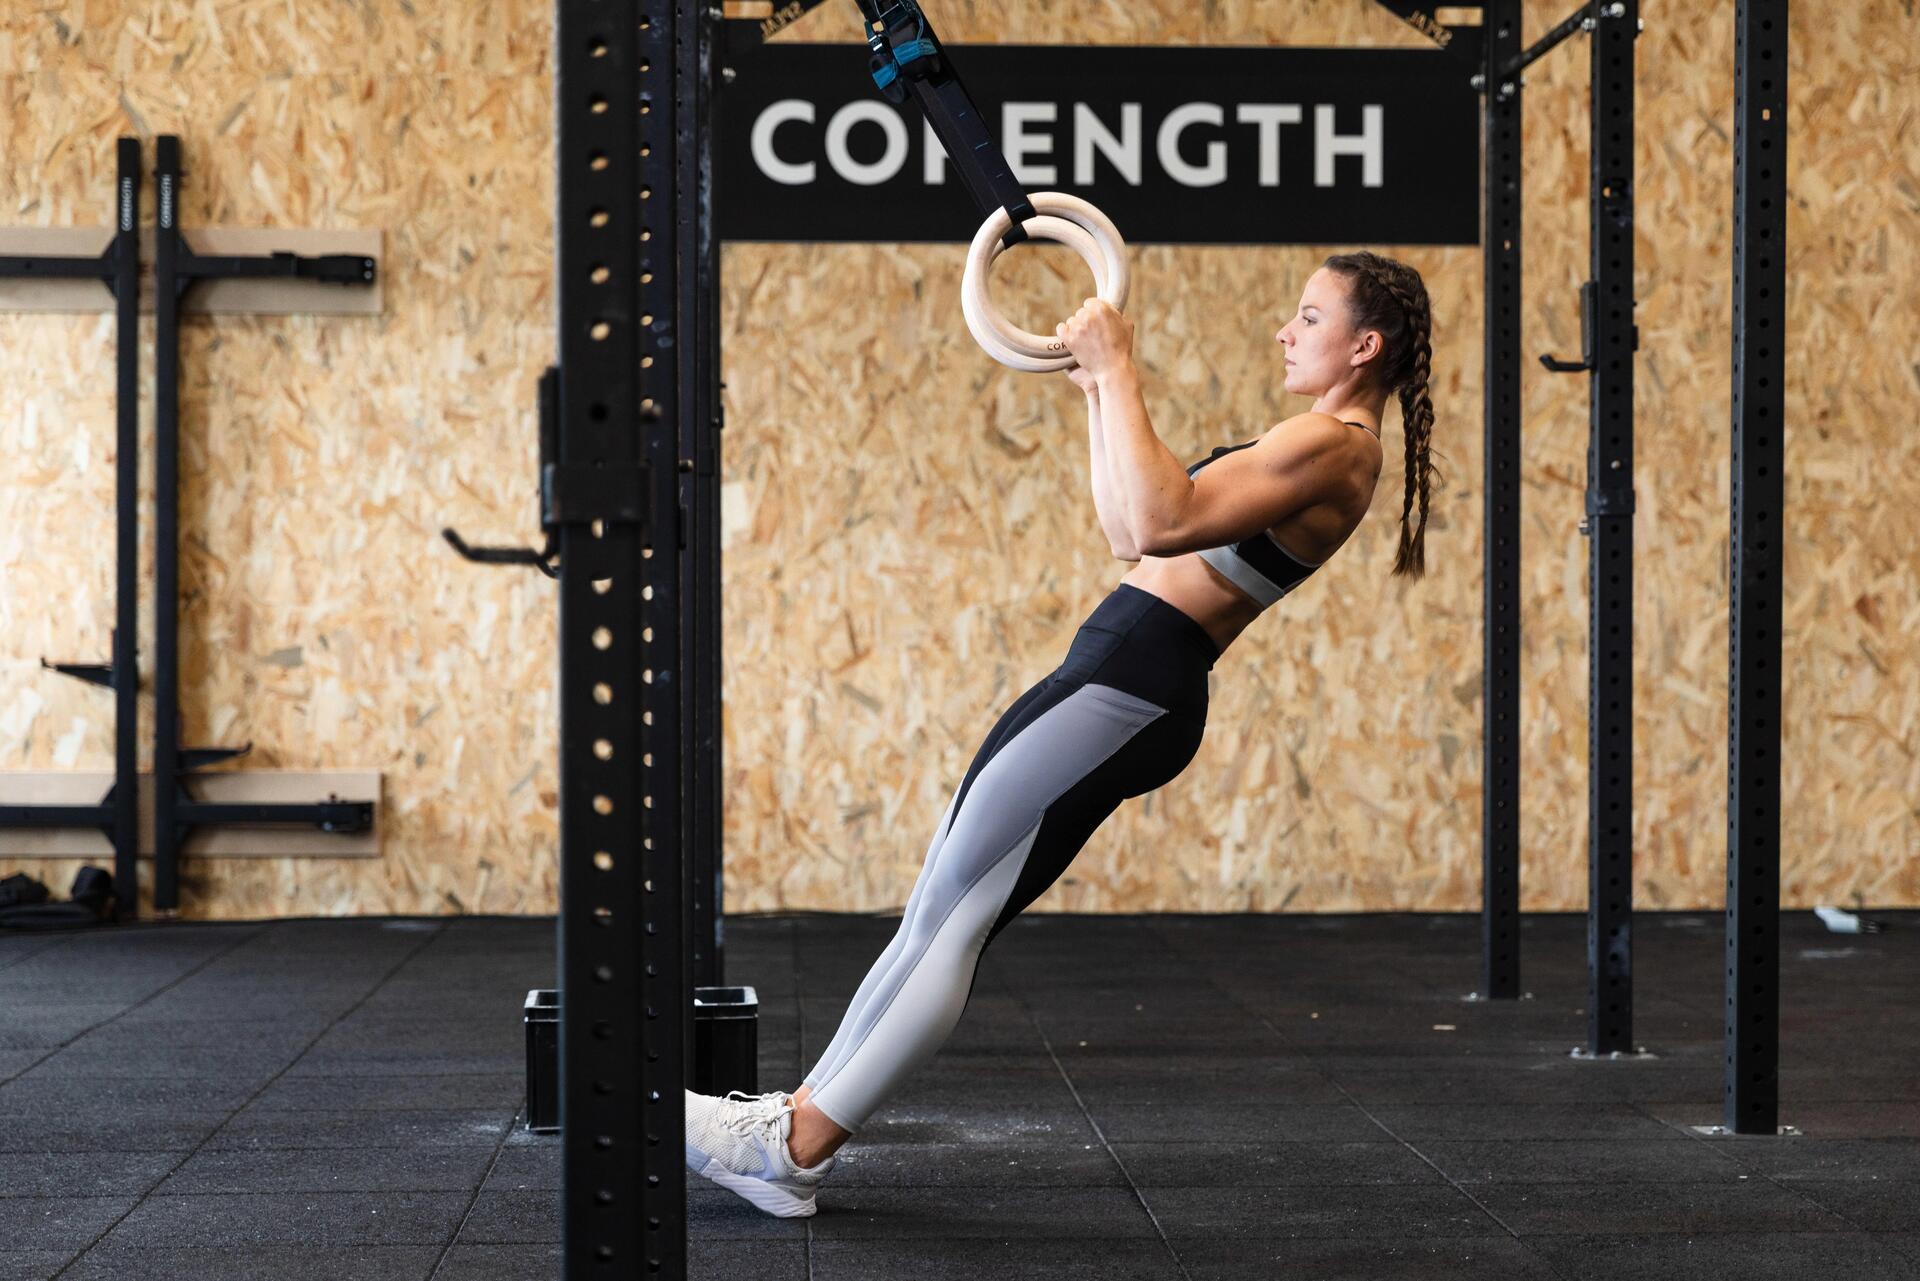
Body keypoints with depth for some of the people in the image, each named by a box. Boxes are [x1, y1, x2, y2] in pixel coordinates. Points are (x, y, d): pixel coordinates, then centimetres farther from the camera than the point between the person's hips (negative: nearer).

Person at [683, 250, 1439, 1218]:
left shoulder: (1334, 445, -11)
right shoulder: (1313, 447, 21)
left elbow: (1159, 524, -25)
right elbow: (1128, 534, 27)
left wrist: (1119, 372, -18)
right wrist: (1098, 393, 24)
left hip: (1132, 690, -10)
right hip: (1113, 670, 10)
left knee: (949, 916, -9)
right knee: (941, 913, 8)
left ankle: (794, 1149, -6)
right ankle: (802, 1114, 12)